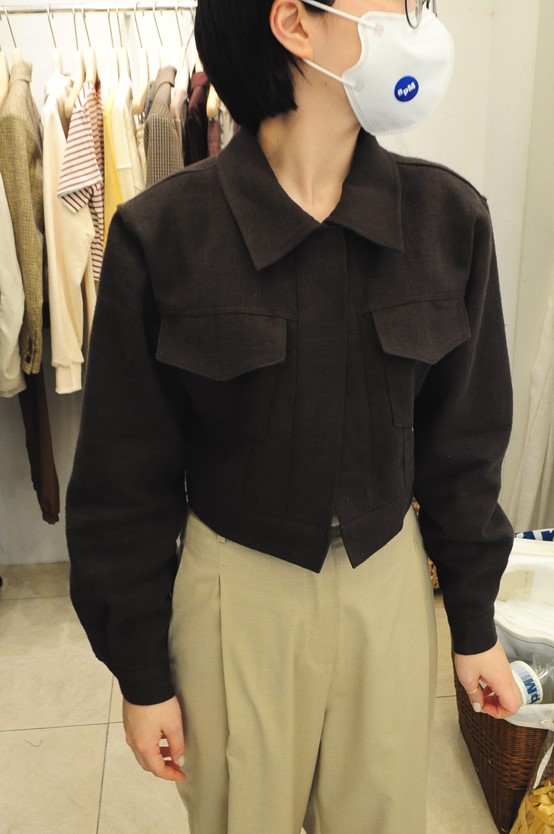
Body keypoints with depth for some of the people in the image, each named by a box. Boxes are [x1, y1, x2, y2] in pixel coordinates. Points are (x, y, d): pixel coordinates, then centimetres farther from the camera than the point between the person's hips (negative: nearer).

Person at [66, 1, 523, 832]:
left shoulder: (447, 216, -8)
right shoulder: (163, 232, -15)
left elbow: (462, 444, 1)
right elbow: (125, 476, -8)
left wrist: (475, 624, 8)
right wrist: (141, 673, -2)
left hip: (390, 582, 3)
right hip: (235, 593, -2)